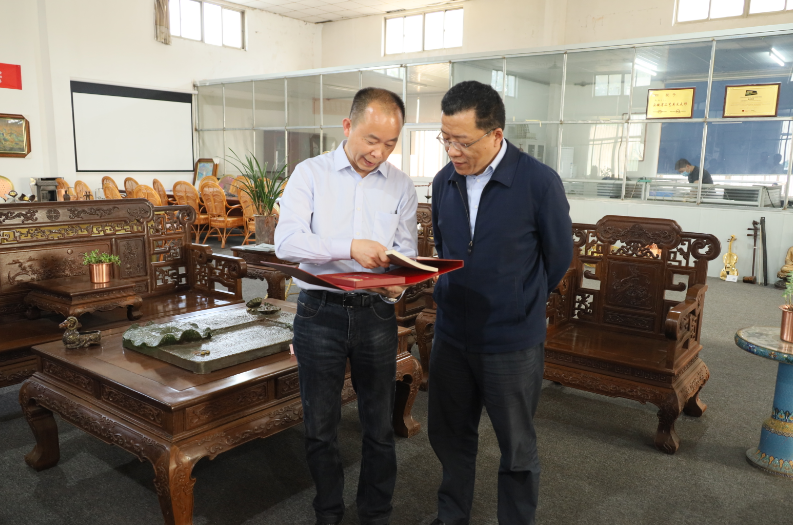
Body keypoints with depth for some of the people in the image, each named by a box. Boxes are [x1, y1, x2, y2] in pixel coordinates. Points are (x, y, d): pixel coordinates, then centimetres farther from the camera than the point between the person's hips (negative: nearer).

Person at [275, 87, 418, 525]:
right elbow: (286, 241, -13)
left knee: (380, 427, 12)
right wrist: (350, 246, -27)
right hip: (320, 312, -1)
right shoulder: (310, 174, -1)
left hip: (377, 314, 2)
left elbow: (406, 252, 7)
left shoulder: (401, 187, 7)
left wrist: (398, 284, -16)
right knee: (320, 427, 12)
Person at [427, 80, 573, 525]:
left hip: (512, 343, -5)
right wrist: (453, 300, 12)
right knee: (449, 436, 20)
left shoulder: (540, 182, -16)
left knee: (517, 450, 13)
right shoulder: (444, 182, -1)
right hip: (452, 335, 5)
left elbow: (558, 258, -3)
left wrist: (518, 306, 6)